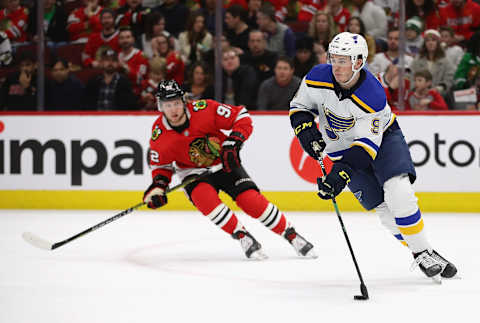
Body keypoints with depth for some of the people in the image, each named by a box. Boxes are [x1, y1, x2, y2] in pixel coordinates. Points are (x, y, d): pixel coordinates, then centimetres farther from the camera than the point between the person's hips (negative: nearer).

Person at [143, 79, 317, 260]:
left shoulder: (204, 110, -25)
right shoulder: (159, 136, -17)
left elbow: (242, 117, -16)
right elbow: (161, 165, 0)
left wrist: (232, 143, -28)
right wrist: (158, 186, -18)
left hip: (224, 164, -1)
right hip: (193, 172, 1)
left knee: (251, 201, -18)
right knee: (204, 197, -31)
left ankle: (292, 236, -3)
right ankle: (243, 238, -17)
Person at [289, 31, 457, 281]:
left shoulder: (373, 97, -31)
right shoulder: (318, 78, -20)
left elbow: (367, 144, -33)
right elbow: (300, 105, -1)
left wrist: (341, 174, -43)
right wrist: (305, 128, -21)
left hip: (382, 137, -3)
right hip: (342, 147, 3)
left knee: (398, 192, -26)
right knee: (383, 207, -9)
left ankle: (425, 252, -13)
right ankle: (422, 256, 1)